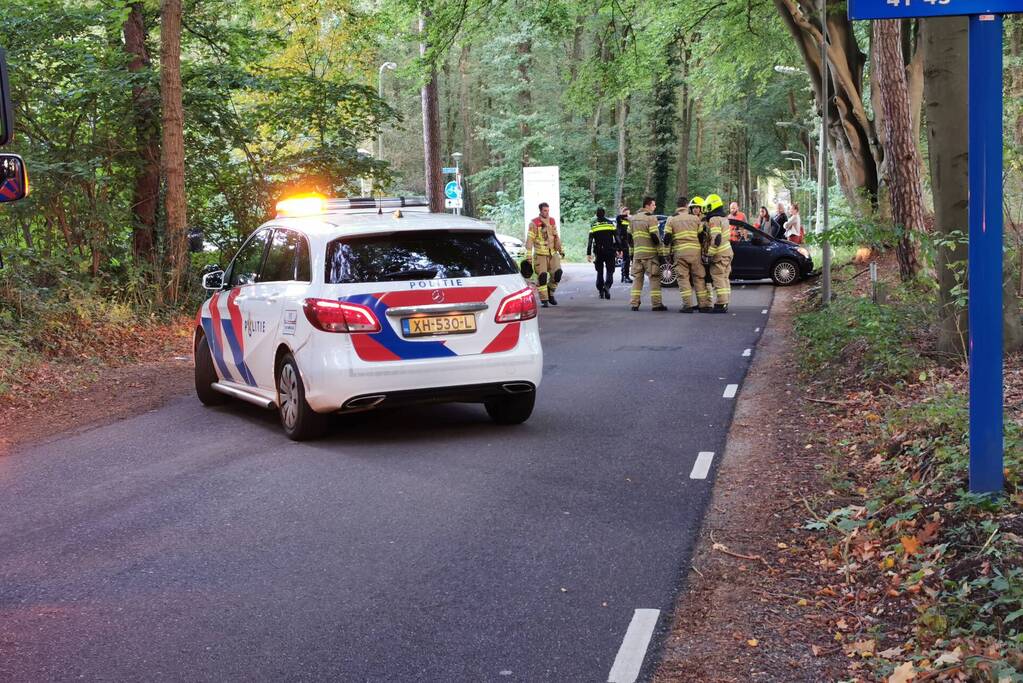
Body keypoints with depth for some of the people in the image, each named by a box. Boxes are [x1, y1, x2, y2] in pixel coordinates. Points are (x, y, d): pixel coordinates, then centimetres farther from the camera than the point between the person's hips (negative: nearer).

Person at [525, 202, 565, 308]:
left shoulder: (552, 221, 12)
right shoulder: (534, 223, -5)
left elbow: (556, 236, 20)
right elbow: (530, 239, -8)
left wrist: (561, 249, 16)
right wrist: (529, 255, -14)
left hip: (552, 253, 5)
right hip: (540, 254, -4)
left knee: (557, 273, -9)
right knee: (542, 277, -8)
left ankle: (550, 293, 12)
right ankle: (544, 300, 0)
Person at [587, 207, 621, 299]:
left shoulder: (593, 225, 2)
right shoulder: (610, 224, 2)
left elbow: (589, 241, -2)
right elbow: (617, 237, -1)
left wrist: (588, 254, -2)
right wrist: (619, 250, 4)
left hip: (599, 251, 1)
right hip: (610, 251, -1)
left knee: (600, 271, 13)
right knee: (610, 270, 3)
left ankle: (600, 290, 10)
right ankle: (607, 285, -23)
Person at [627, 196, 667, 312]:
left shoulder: (634, 218, 14)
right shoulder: (651, 218, -9)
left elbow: (629, 236, 17)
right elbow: (654, 236, -17)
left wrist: (632, 249, 23)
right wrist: (659, 246, -5)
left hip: (637, 253, 6)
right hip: (650, 253, -6)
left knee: (637, 278, 11)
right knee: (654, 278, 0)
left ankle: (634, 303, 7)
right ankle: (656, 304, -1)